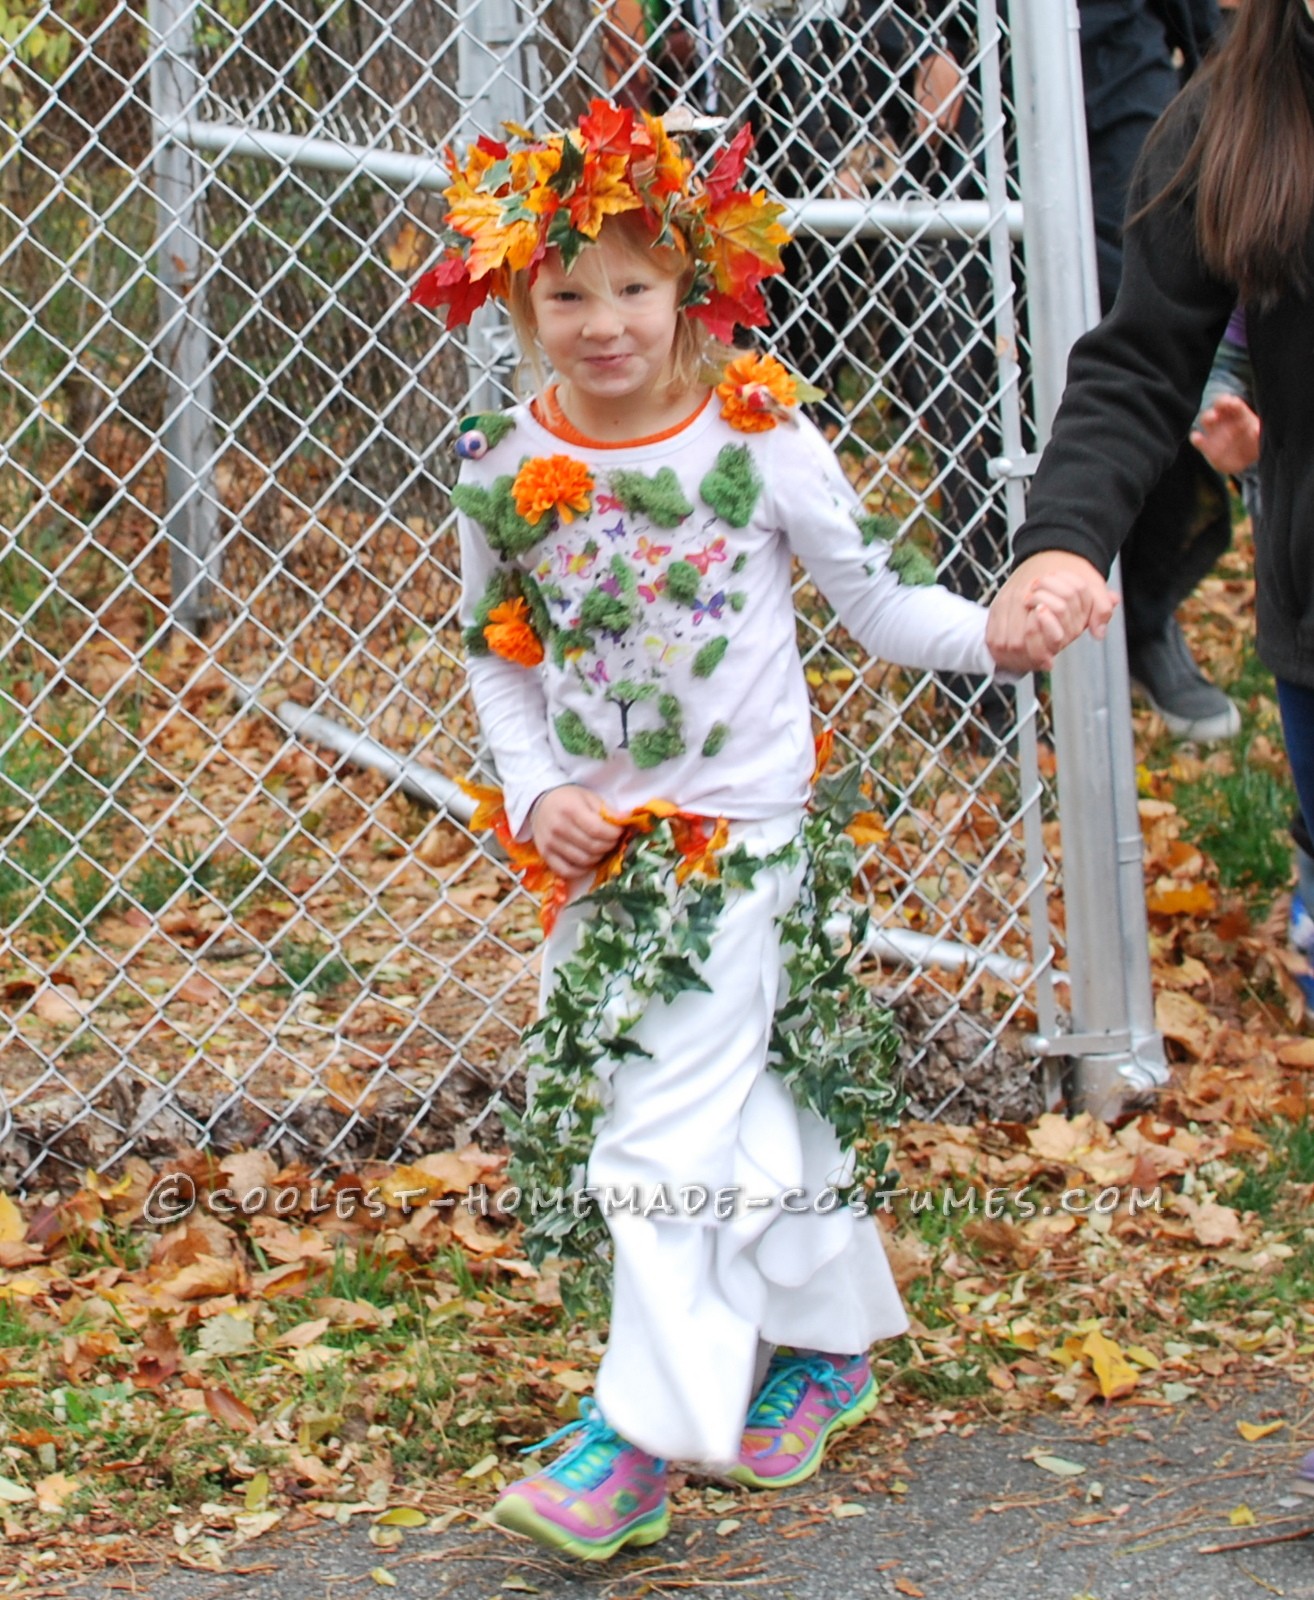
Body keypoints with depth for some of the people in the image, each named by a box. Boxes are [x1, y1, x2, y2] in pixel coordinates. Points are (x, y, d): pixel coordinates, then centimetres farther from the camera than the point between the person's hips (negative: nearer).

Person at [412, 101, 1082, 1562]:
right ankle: (831, 1340, 33)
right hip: (598, 837, 4)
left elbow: (879, 606, -2)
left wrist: (996, 634, -19)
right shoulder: (505, 474, -3)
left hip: (737, 827, -3)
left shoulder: (758, 439, -9)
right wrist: (534, 793, -6)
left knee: (668, 1124, -8)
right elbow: (495, 658, 8)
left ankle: (635, 1440, -4)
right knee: (748, 1109, 13)